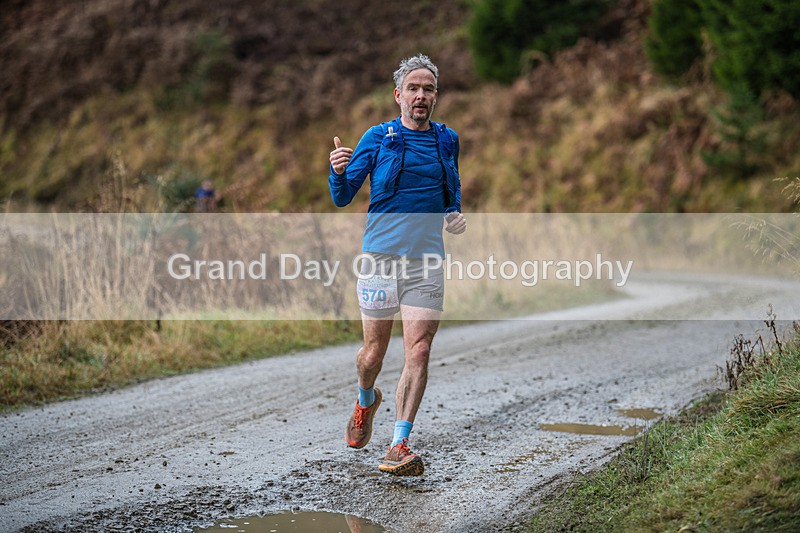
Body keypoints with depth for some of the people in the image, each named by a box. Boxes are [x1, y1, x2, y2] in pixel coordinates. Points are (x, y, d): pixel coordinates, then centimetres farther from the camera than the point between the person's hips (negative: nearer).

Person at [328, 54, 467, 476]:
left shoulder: (447, 140, 10)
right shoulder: (377, 138, 0)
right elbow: (342, 198, 0)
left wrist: (455, 215, 5)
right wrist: (338, 172, -21)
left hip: (427, 262, 2)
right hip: (380, 257, -2)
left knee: (419, 352, -7)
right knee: (373, 352, 6)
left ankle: (399, 446, -3)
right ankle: (366, 401, 40)